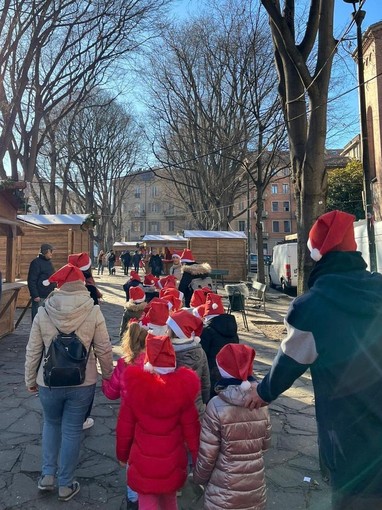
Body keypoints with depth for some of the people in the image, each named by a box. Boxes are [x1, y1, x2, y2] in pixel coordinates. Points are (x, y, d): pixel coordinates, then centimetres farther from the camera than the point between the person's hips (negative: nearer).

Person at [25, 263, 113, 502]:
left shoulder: (43, 313, -12)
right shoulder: (93, 312, -15)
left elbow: (33, 351, -3)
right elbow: (104, 350, -9)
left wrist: (30, 379, 13)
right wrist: (108, 376, 8)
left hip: (49, 382, 1)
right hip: (83, 383, -1)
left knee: (51, 424, 28)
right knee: (72, 431, 16)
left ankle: (48, 475, 33)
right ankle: (66, 485, 31)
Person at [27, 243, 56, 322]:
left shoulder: (49, 262, 13)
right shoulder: (36, 262, -12)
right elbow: (31, 281, -15)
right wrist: (35, 295, -19)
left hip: (49, 295, 8)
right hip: (40, 296, -8)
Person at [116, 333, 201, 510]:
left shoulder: (134, 387, -17)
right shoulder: (183, 388, -18)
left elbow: (124, 426, -7)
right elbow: (191, 427, -11)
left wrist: (122, 454, 11)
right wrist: (198, 458, 5)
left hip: (143, 460, -1)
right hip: (172, 460, 2)